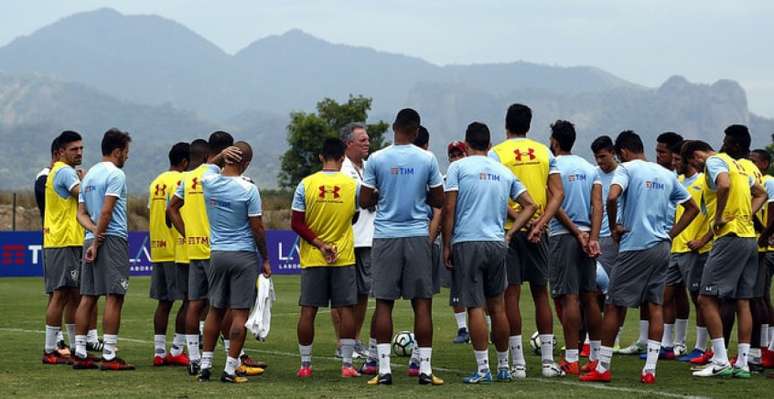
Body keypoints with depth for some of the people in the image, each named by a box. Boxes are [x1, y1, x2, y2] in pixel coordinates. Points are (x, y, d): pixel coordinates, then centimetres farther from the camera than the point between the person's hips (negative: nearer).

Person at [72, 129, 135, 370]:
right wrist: (97, 243, -12)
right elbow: (106, 212, -16)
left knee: (88, 297, 8)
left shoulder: (89, 175, 18)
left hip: (91, 240, 9)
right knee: (114, 297, -7)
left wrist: (94, 231, -2)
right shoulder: (115, 174, -10)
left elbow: (81, 213, 14)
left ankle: (80, 354, 8)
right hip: (112, 240, -9)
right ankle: (109, 357, -10)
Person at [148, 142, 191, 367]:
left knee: (163, 302, 9)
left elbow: (152, 215, 16)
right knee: (188, 300, -1)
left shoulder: (156, 182, 15)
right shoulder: (180, 182, -10)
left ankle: (159, 352, 8)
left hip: (157, 251, 8)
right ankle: (177, 350, -1)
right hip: (177, 250, -8)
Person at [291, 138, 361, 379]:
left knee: (308, 310, 5)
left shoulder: (306, 184, -6)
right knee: (345, 309, 4)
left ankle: (305, 364, 9)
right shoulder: (352, 185, -4)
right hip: (344, 257, 0)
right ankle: (347, 364, 3)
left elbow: (297, 223, -8)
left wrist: (320, 244, -7)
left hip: (312, 259, 0)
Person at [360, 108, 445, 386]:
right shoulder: (427, 159, -2)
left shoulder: (376, 159, -3)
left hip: (385, 236, 0)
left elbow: (365, 201, 1)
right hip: (418, 235, 0)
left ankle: (384, 368, 0)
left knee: (384, 303, 4)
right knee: (422, 303, 4)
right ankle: (425, 368, 2)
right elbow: (439, 200, 4)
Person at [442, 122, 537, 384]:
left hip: (467, 242, -4)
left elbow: (449, 209, -5)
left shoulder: (458, 167, 0)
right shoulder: (505, 172, 14)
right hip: (497, 243, 4)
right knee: (497, 306, 14)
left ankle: (483, 369, -6)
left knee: (475, 307, -3)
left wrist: (446, 245, -1)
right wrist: (509, 234, 11)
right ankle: (503, 366, 19)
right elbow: (530, 205, 12)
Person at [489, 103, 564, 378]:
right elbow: (557, 193, -1)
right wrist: (540, 222, -9)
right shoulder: (544, 152, 7)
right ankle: (548, 361, 11)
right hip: (537, 231, 3)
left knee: (511, 294, 0)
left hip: (508, 230, -3)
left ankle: (518, 363, -1)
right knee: (541, 294, 11)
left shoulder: (496, 154, -4)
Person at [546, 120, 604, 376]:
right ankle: (596, 357, 13)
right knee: (589, 297, 10)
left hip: (564, 235, -6)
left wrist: (577, 233, -10)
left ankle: (572, 360, -9)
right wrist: (593, 238, -5)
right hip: (587, 235, 6)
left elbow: (555, 206, -13)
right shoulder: (589, 168, 13)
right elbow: (598, 205, 2)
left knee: (569, 297, -7)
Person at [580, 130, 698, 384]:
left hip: (635, 247, -6)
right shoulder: (667, 175, 13)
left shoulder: (627, 169, -5)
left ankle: (602, 368, 4)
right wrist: (670, 234, 16)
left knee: (614, 306, 2)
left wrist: (614, 226, -9)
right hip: (661, 248, 6)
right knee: (655, 306, 6)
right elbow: (692, 208, 19)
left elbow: (612, 197, -23)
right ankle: (650, 369, 1)